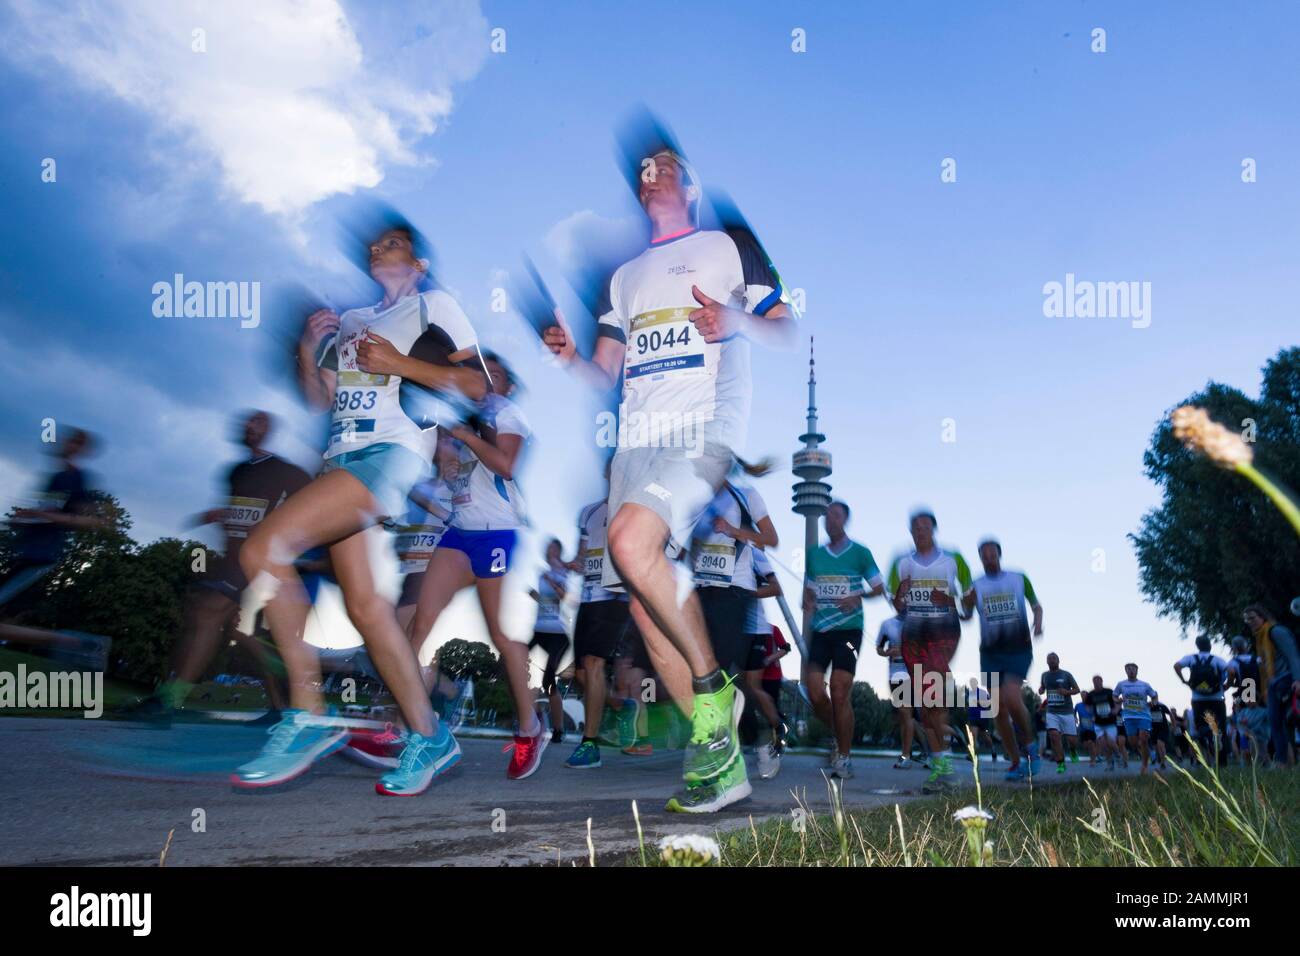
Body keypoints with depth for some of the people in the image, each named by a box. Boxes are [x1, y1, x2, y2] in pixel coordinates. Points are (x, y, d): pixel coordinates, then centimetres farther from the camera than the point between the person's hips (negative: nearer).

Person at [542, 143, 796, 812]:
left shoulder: (729, 246, 14)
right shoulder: (625, 277, 29)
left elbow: (787, 328, 8)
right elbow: (605, 375, 24)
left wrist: (734, 322, -12)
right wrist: (569, 355, 2)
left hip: (705, 428, -6)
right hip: (637, 439, 6)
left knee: (631, 541, -31)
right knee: (644, 605, -4)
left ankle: (713, 686, -12)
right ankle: (721, 759, 4)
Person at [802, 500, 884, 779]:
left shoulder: (860, 553, 2)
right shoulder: (815, 555, 12)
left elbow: (879, 588, 5)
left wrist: (859, 596, -14)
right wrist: (807, 604, -3)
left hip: (848, 629, -4)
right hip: (820, 630, 4)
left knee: (840, 695, -8)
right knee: (815, 694, -4)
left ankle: (844, 758, 2)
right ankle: (840, 737, 22)